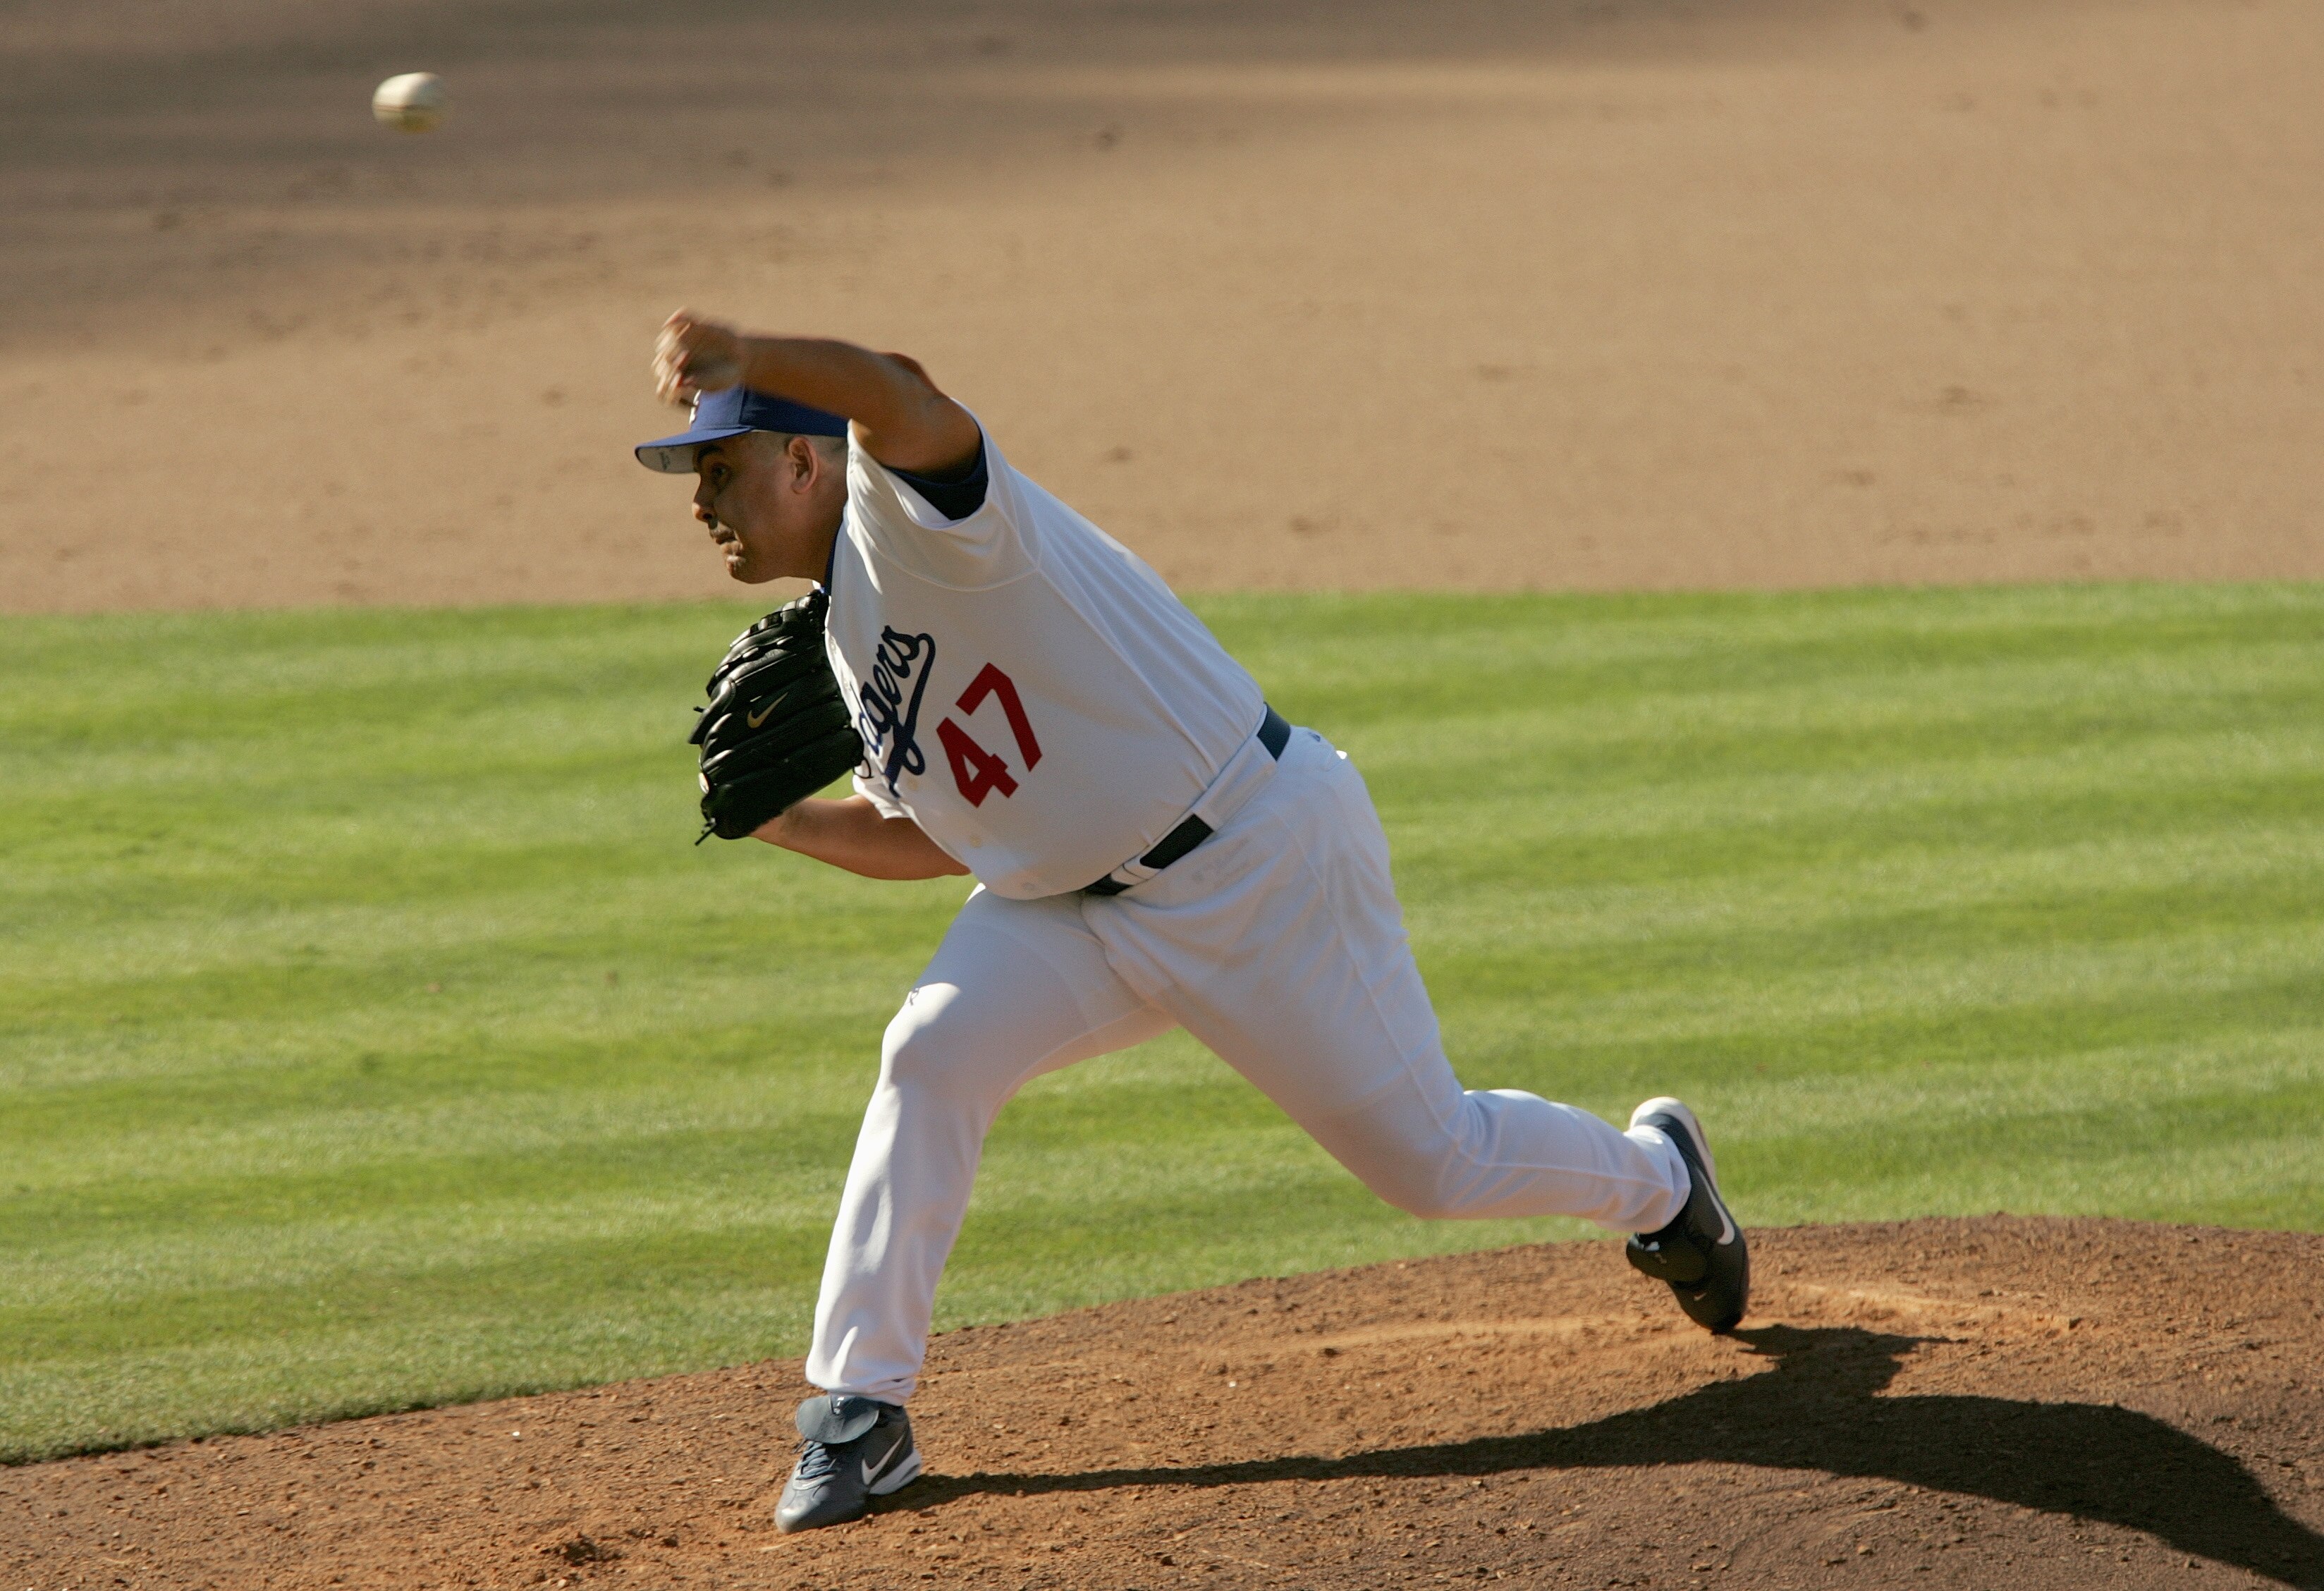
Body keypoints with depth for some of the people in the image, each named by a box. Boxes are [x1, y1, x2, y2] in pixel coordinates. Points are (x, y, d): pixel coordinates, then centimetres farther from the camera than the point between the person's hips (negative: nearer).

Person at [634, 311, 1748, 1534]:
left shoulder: (906, 513, -21)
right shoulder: (839, 638, 6)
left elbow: (895, 397, -46)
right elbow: (940, 836, 15)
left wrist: (740, 357, -63)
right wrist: (785, 822, -1)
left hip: (1262, 868, -8)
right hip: (1072, 905, 8)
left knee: (1430, 1160, 5)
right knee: (934, 1057, -17)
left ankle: (1654, 1176, 36)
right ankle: (860, 1410, -13)